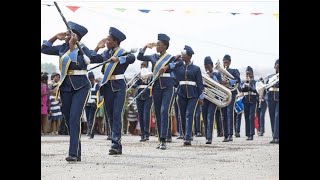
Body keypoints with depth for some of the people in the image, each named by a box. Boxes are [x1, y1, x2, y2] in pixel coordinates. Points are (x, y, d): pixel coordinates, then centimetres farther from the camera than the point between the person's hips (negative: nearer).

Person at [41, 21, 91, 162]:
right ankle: (77, 153, 17)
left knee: (75, 118, -18)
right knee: (69, 119, 8)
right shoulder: (62, 48, 9)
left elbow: (78, 63, -22)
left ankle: (73, 153, -22)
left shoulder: (82, 49, -6)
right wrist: (55, 37, 9)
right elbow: (44, 49, 17)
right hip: (65, 86, 6)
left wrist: (72, 46, -22)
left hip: (80, 87, -6)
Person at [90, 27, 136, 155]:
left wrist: (118, 59, -32)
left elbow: (132, 58, -25)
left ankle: (116, 144, -16)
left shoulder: (122, 53, -5)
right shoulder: (106, 53, 13)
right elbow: (92, 59, 13)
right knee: (110, 115, 8)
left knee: (117, 114, -13)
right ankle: (117, 145, 14)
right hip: (107, 86, 7)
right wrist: (97, 47, 5)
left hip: (118, 87, -7)